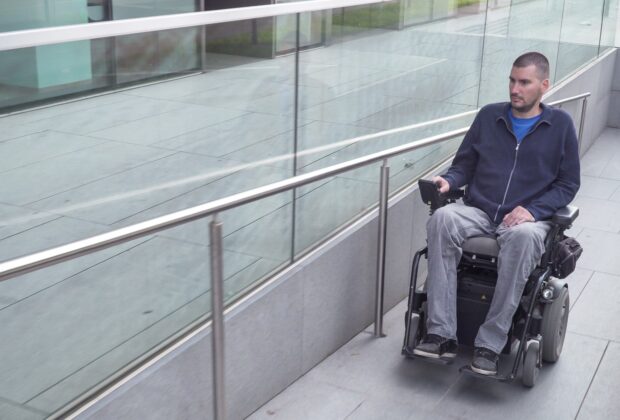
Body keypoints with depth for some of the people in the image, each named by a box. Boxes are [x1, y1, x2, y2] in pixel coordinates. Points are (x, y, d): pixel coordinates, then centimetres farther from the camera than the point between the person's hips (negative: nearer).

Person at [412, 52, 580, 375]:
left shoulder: (560, 124, 7)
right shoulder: (489, 116, 13)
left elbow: (568, 183, 6)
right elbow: (464, 164, 16)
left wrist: (533, 209, -10)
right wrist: (448, 181, -7)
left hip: (529, 218, -2)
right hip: (479, 211, 3)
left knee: (523, 236, -39)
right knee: (442, 219, -31)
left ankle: (490, 343, -33)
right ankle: (441, 334, -33)